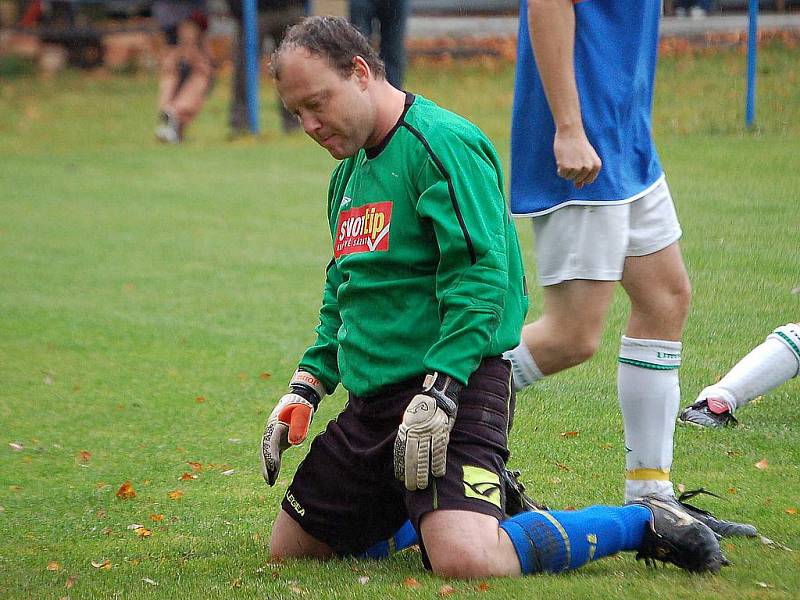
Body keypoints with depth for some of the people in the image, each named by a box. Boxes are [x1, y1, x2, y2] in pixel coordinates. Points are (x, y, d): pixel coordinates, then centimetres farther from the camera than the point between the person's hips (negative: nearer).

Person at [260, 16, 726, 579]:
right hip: (370, 401, 10)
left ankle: (644, 524, -9)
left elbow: (481, 276, -21)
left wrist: (437, 394, -28)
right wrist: (307, 387, 15)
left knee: (465, 561, -30)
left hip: (455, 387, -9)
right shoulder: (348, 172, 17)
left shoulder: (442, 143, -13)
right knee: (289, 548, 13)